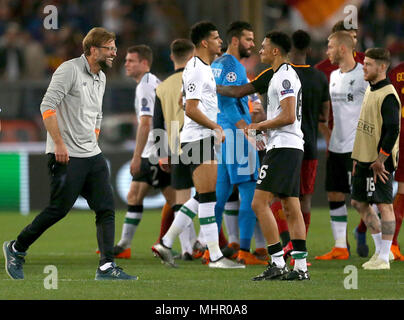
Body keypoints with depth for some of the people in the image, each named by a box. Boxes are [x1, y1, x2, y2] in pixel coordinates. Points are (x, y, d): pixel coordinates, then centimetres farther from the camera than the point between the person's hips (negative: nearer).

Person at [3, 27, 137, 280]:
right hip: (66, 156, -8)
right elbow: (48, 106, -17)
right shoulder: (69, 70, -11)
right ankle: (16, 249, 14)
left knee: (107, 209, -3)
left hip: (92, 155, 8)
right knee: (59, 209, -5)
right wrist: (59, 143, -20)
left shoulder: (101, 78, 15)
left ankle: (107, 268, -4)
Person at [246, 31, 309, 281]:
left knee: (260, 203, -12)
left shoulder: (284, 76, -12)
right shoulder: (289, 74, 21)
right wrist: (263, 128, 18)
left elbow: (288, 117, -19)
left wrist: (258, 127, -9)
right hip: (293, 147, 11)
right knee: (292, 208, 8)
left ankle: (278, 264, -15)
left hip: (283, 147, -11)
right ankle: (301, 267, 5)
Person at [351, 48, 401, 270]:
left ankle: (383, 258, -2)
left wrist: (380, 160, -20)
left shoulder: (388, 96, -17)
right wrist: (358, 158, 18)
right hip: (364, 159, 10)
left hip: (379, 162, -10)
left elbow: (392, 131, -22)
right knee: (359, 203, 14)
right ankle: (380, 249, 25)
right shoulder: (370, 90, 12)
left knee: (384, 205, -5)